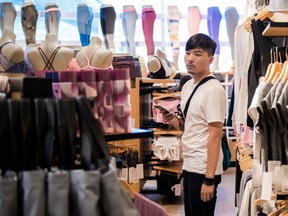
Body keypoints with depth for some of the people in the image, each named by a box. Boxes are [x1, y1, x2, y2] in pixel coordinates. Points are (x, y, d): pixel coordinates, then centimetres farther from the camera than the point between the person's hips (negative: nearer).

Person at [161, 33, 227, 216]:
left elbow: (215, 136, -18)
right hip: (189, 166, 8)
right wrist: (172, 120, -2)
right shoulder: (187, 86, 11)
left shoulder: (213, 89, -15)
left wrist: (209, 179, -20)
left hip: (203, 170, -8)